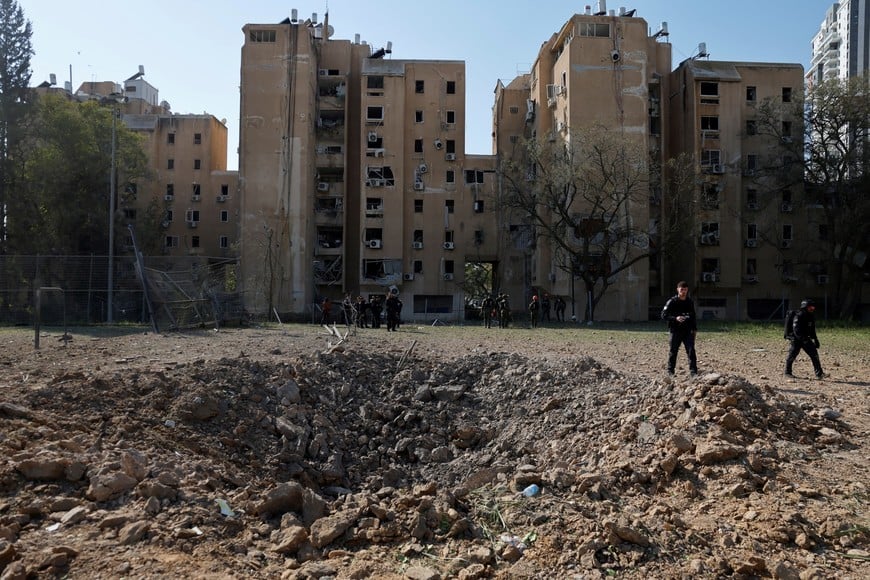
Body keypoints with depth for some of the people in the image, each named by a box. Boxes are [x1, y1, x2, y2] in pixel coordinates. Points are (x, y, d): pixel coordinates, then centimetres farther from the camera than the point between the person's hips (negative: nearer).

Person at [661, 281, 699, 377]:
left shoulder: (690, 302, 9)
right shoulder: (672, 302, -4)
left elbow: (693, 316, 19)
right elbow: (664, 315, -8)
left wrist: (694, 329, 12)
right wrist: (675, 318, -21)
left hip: (688, 331, 3)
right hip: (675, 331, -3)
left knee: (691, 351, -5)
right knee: (673, 351, 4)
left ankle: (693, 371, -1)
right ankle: (670, 371, 15)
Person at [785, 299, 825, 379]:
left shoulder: (811, 316, 8)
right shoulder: (799, 316, -17)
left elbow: (812, 330, 20)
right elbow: (796, 330, -25)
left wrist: (815, 340, 16)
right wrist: (803, 339, -35)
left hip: (806, 338, 7)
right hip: (796, 339, -7)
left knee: (814, 354, -5)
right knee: (792, 355, 1)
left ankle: (819, 374, -4)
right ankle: (787, 372, 17)